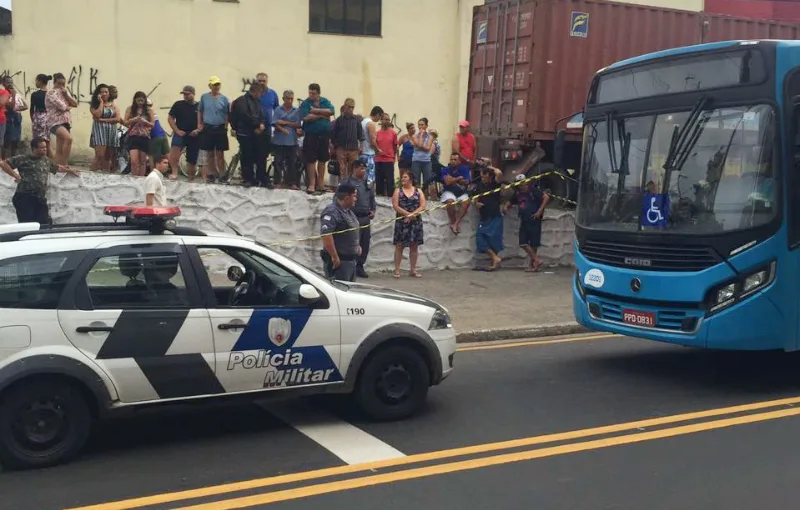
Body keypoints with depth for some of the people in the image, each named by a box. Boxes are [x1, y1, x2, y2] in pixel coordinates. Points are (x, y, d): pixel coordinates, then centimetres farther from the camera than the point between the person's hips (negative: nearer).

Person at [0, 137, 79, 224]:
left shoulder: (47, 161, 19)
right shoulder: (23, 159, 1)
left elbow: (57, 167, 40)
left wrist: (70, 171, 50)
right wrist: (16, 176, -4)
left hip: (40, 199, 6)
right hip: (25, 198, -5)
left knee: (45, 224, -3)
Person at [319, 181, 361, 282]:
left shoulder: (348, 211, 15)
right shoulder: (331, 213, -18)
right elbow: (326, 235, -29)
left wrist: (357, 246, 19)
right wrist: (335, 257, -27)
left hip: (351, 259, 10)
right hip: (339, 261, -10)